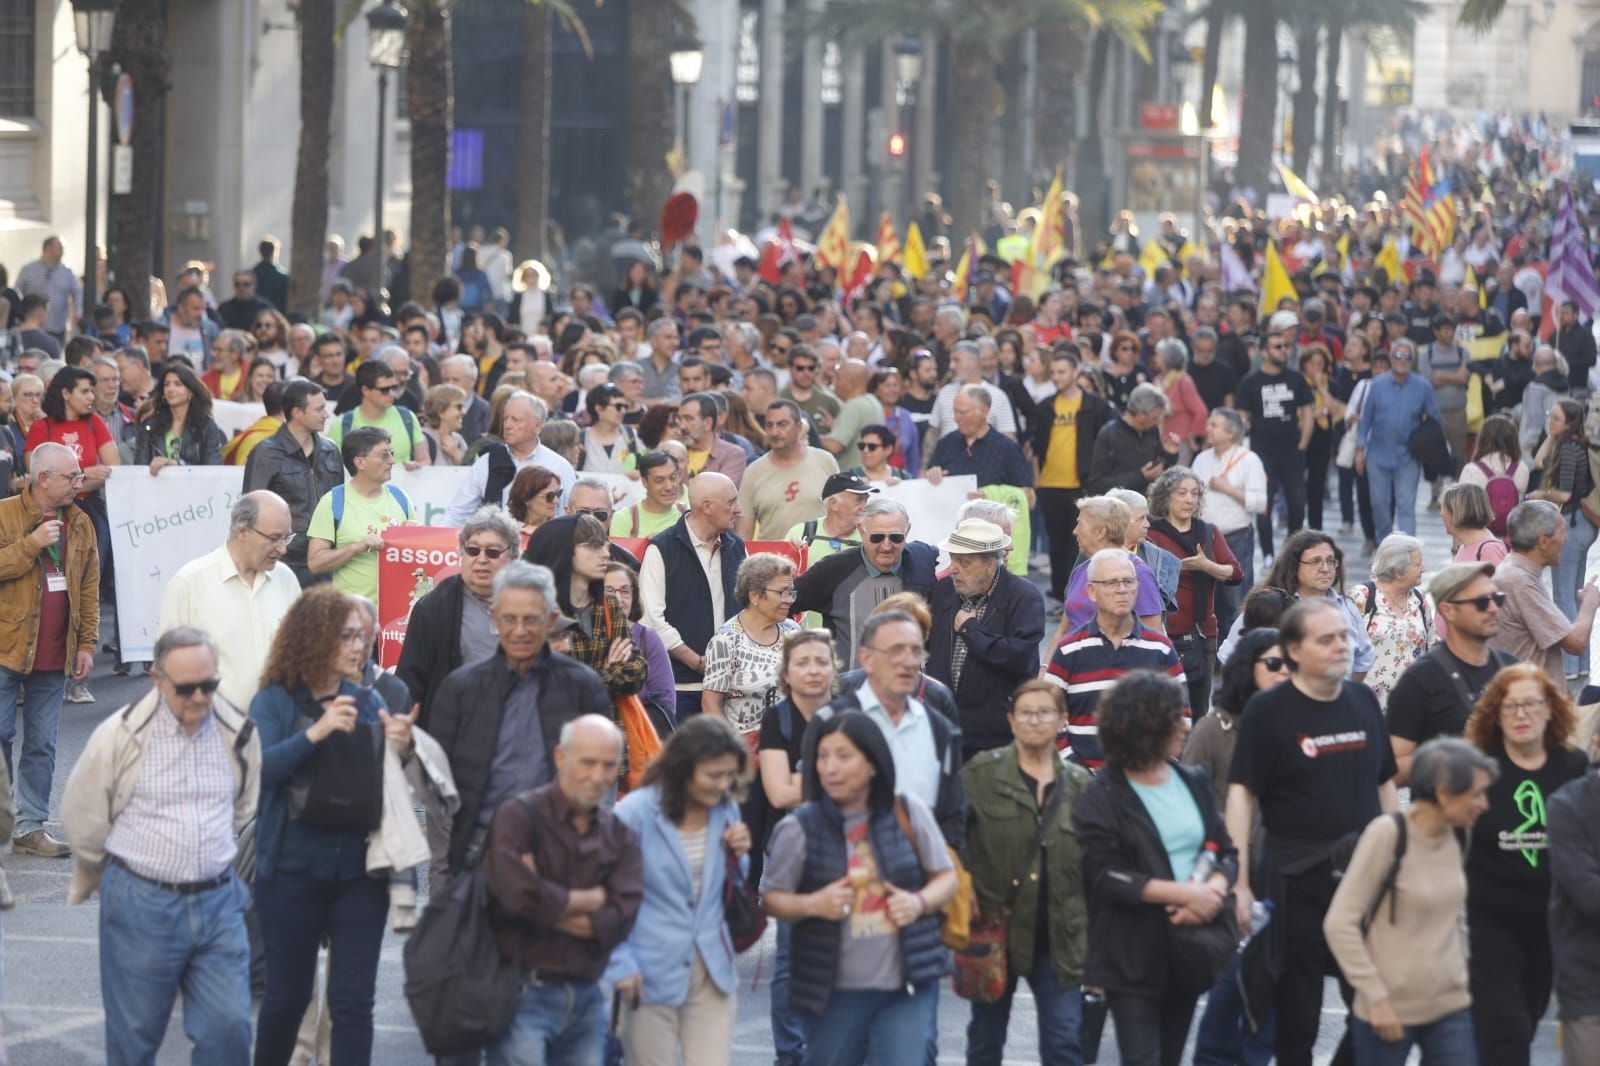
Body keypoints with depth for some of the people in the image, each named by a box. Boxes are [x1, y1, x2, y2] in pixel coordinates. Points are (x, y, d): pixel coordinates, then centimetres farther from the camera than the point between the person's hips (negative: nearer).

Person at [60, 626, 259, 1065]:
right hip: (141, 904, -2)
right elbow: (83, 821, 2)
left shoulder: (239, 733, 1)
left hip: (218, 901, 3)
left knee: (228, 1029, -3)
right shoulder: (121, 736, -10)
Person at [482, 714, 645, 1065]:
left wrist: (551, 909, -12)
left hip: (586, 1000, 6)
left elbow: (622, 917, -4)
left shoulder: (620, 835, 10)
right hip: (526, 993, -6)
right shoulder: (519, 814, -6)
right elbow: (517, 892, -22)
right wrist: (590, 899, -7)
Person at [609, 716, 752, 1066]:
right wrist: (621, 966, -13)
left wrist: (738, 857, -3)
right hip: (651, 977, -4)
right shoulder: (635, 814, -11)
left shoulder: (726, 811, 6)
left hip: (712, 971, 4)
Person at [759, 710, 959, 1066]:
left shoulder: (909, 812, 0)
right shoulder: (800, 828, -5)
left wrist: (920, 902, -11)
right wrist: (813, 904, -19)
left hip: (908, 983, 0)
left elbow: (945, 877, 10)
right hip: (834, 992, 0)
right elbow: (771, 898, 0)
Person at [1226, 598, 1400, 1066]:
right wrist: (1239, 882, -14)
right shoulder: (1268, 710, -7)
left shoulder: (1363, 700, 8)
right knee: (1295, 1015, 4)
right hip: (1296, 882, -4)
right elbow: (1241, 794, -8)